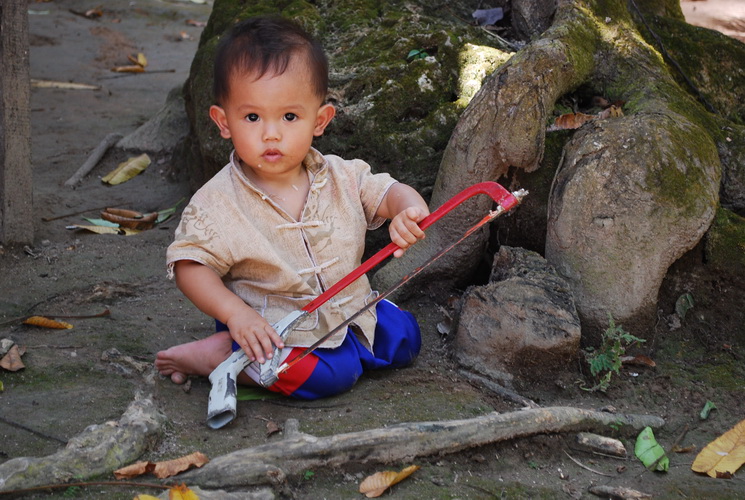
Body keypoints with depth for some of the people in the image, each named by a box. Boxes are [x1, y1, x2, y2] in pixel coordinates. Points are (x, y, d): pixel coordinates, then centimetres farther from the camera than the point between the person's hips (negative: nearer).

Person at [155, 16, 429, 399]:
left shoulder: (341, 178, -6)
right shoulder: (218, 204, -17)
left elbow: (388, 192, 2)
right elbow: (190, 266, -15)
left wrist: (408, 211, -25)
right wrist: (235, 313, -30)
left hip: (349, 312, 6)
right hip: (268, 327, -6)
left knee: (404, 338, 6)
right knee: (330, 373, -27)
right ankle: (213, 355, -9)